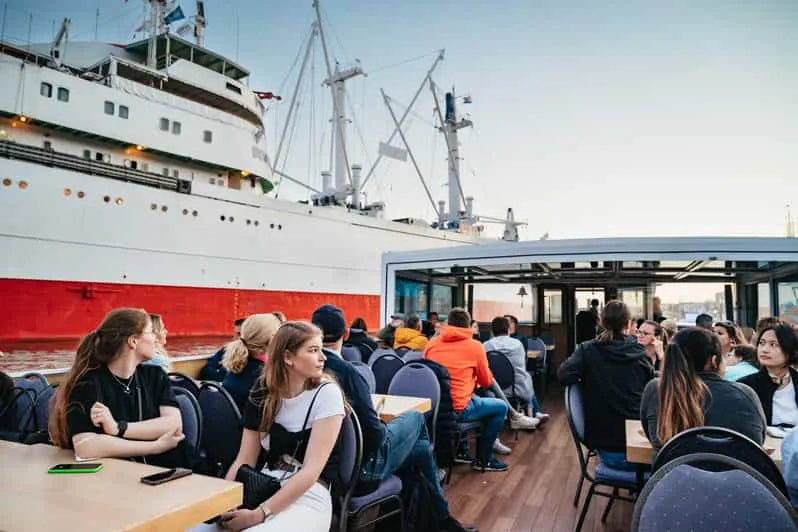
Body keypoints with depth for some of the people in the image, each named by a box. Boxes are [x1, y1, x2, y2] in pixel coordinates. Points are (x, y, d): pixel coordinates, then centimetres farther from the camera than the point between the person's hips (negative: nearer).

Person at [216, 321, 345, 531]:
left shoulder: (326, 393, -10)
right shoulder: (262, 393, 3)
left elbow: (311, 471, -15)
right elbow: (244, 461, 5)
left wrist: (260, 514, -21)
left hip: (307, 498, -4)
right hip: (264, 488, 4)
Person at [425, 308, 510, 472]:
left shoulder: (432, 343, 6)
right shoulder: (475, 346, -3)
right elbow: (487, 382, 7)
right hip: (458, 409, -6)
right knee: (501, 407, 17)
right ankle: (483, 460, 21)